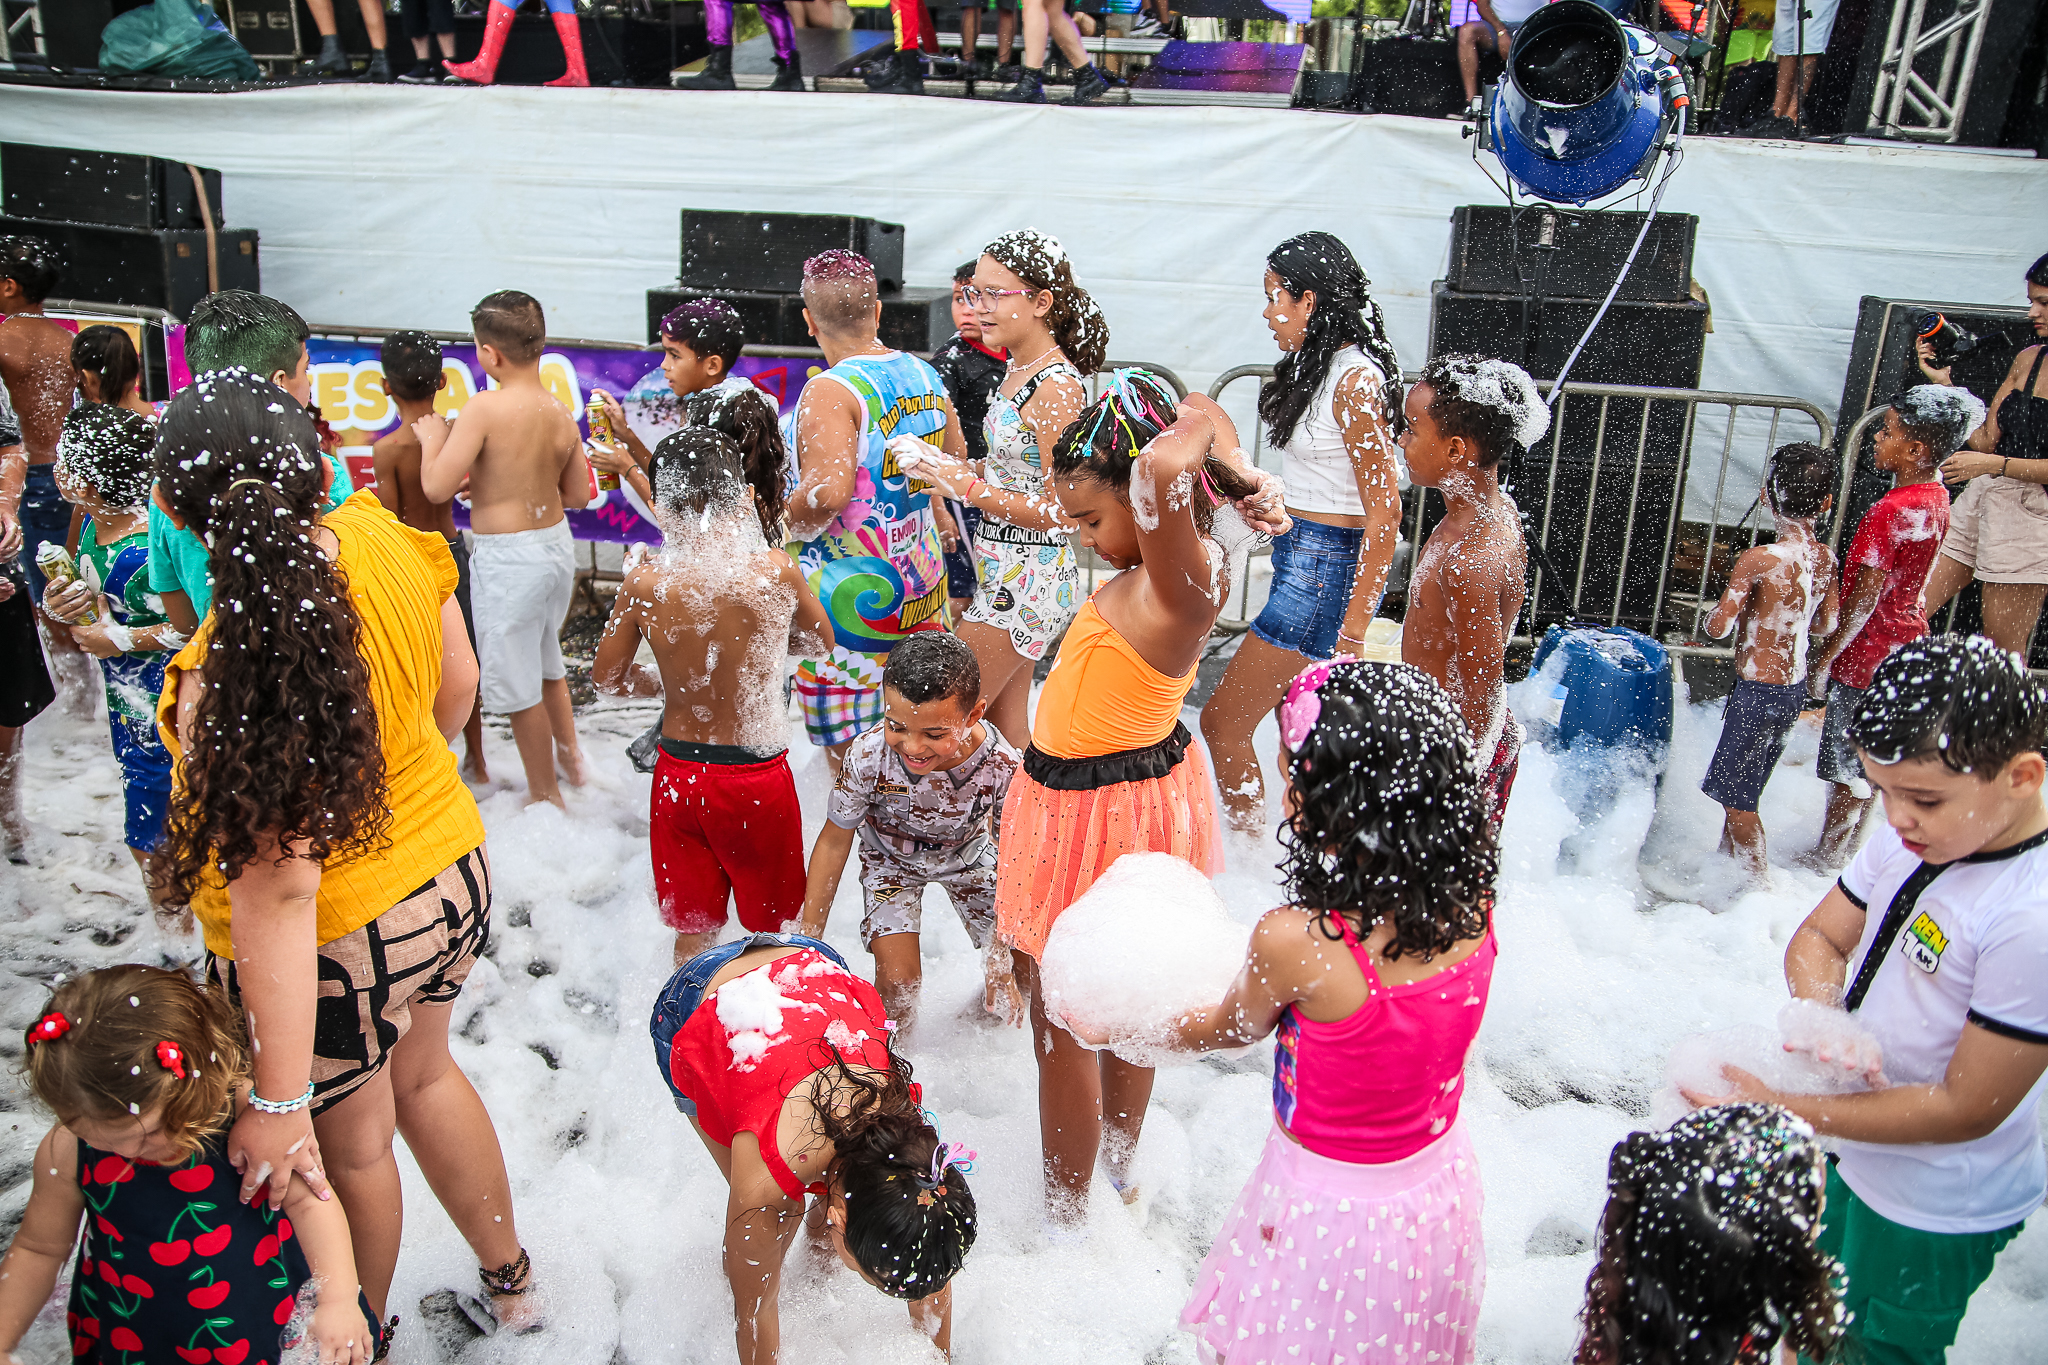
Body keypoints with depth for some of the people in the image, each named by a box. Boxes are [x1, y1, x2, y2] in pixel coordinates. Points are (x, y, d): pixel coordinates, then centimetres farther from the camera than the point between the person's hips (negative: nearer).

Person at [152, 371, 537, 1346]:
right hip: (451, 872, 6)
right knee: (423, 1074, 32)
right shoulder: (383, 534, -14)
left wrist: (280, 1103, -23)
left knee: (348, 1145, 22)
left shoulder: (226, 684, -33)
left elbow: (280, 893, -31)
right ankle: (509, 1280, 52)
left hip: (336, 945, -6)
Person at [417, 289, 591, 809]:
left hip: (507, 557, -7)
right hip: (556, 543, 7)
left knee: (520, 686, 9)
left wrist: (432, 438, -3)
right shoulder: (561, 414, -2)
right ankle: (569, 753, 44)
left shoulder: (486, 407, -21)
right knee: (547, 659, 29)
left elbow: (436, 487, -21)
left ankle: (545, 796, 23)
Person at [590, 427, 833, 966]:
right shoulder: (775, 571, -17)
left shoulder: (643, 584, -13)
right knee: (775, 930, 19)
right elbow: (821, 640, 3)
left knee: (693, 933, 20)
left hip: (678, 774, 2)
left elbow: (607, 678, 1)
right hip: (757, 775, -2)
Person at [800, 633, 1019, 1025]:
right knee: (898, 981, -13)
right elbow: (834, 842, -19)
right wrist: (808, 937, -14)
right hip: (891, 858, -1)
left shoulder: (1003, 767, -36)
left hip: (968, 852, 1)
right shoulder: (866, 758, -37)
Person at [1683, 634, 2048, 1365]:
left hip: (1935, 1212, -6)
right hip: (1858, 1159, 7)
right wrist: (1827, 1019, -19)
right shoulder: (1916, 834, -10)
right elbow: (1818, 935, 2)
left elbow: (1966, 1108, -26)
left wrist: (1783, 1111, -26)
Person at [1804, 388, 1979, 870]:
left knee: (1848, 769, 5)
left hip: (1869, 655, -9)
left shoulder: (1890, 513, -26)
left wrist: (1824, 658, -14)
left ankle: (1823, 862, 17)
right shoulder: (1936, 498, 4)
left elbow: (1863, 601, -24)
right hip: (1906, 645, 9)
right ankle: (1847, 849, 34)